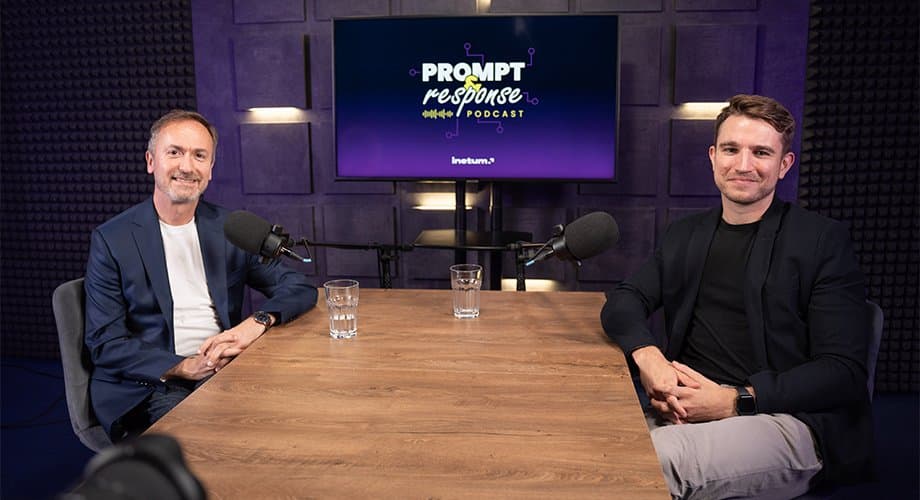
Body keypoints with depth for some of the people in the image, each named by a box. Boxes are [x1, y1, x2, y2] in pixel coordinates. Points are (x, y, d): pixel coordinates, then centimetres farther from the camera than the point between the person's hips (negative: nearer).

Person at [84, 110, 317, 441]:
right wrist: (183, 366, -16)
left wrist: (259, 322, -13)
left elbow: (301, 289, 8)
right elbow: (104, 344, -2)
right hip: (150, 389, -3)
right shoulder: (112, 240, 1)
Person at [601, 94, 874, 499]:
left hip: (787, 420, -4)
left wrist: (736, 400, -17)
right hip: (689, 412, 4)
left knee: (657, 461, -34)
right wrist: (647, 355, -13)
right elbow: (624, 300, 10)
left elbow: (844, 372, -4)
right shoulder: (686, 235, 17)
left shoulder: (822, 239, 2)